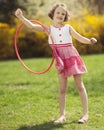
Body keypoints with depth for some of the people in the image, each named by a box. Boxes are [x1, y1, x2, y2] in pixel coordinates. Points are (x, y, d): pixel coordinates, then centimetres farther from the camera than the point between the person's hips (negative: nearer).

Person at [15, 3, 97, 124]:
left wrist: (90, 41, -16)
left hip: (72, 57, 0)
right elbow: (32, 26, -5)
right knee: (62, 89, 5)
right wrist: (21, 17, -18)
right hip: (60, 60, 0)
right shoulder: (48, 28, 4)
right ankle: (62, 115, 12)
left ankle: (85, 113, 9)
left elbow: (80, 38, 4)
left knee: (80, 86, 3)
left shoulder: (68, 27, 5)